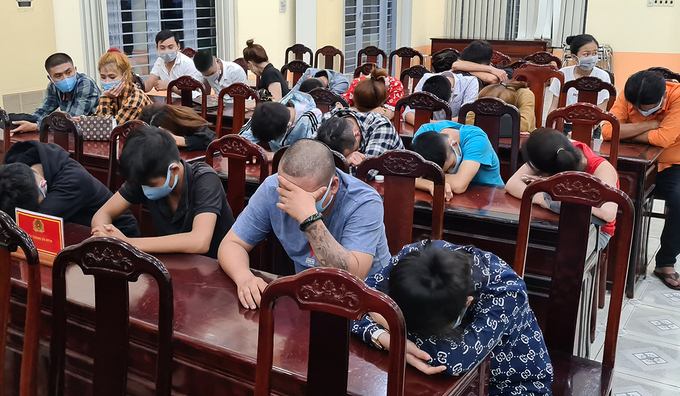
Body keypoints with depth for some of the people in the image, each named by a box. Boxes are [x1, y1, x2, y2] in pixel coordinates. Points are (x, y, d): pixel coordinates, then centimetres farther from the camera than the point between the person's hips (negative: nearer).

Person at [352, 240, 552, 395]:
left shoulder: (505, 290, -33)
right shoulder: (414, 257, -23)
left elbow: (454, 359, -43)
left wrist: (394, 327, -33)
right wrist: (385, 338, -37)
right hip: (442, 380, 3)